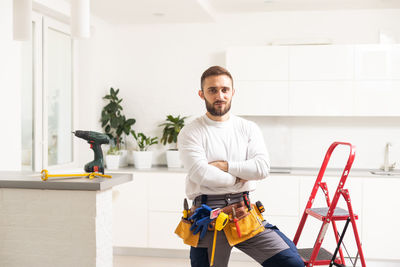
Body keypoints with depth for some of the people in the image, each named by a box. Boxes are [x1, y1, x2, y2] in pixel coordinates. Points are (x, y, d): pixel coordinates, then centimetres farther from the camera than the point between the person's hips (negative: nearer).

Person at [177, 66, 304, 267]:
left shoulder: (249, 128, 9)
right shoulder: (190, 133, -1)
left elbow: (262, 167, -4)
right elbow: (201, 174, -14)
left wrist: (225, 165, -9)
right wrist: (239, 177, -3)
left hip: (245, 212, 2)